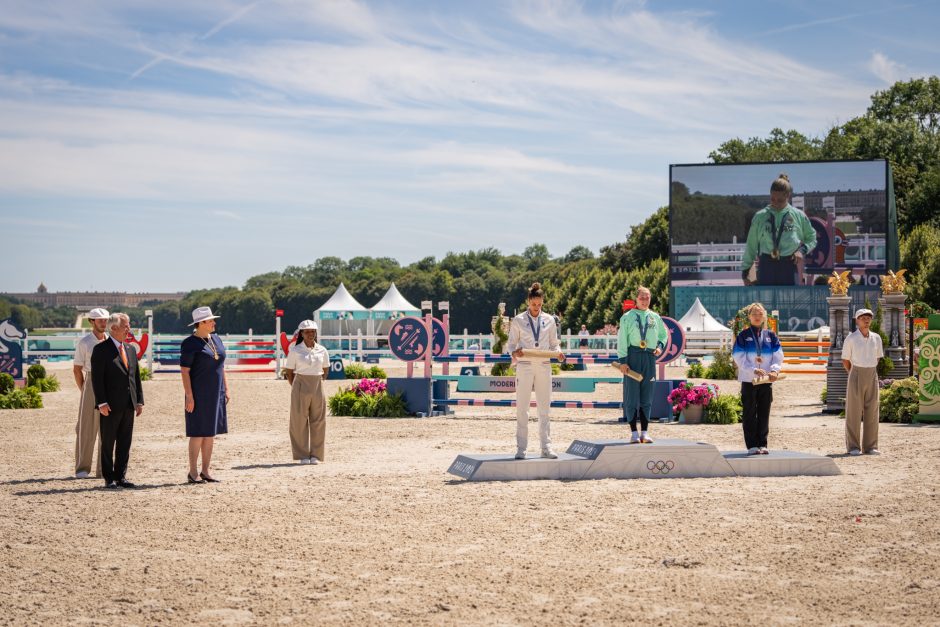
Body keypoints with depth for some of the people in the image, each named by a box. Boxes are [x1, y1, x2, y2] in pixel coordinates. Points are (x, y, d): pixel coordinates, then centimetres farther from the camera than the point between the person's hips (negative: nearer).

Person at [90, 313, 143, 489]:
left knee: (125, 443, 8)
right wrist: (102, 403, -17)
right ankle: (109, 479, 7)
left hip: (129, 405, 6)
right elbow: (97, 378, -11)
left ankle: (121, 476, 14)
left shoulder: (131, 349, 14)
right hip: (111, 406, -6)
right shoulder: (101, 349, -6)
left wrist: (139, 401, 9)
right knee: (108, 443, 2)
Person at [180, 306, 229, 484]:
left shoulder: (216, 340, 11)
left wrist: (226, 389, 12)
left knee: (210, 433, 8)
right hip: (198, 395, -7)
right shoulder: (190, 344, -11)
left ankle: (205, 471, 14)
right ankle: (192, 473, 2)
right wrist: (189, 396, -18)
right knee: (198, 433, -5)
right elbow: (184, 371, -13)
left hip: (215, 395, 7)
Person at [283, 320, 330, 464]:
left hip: (318, 387, 3)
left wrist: (319, 382, 10)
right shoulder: (295, 351, -3)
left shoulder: (322, 351, 5)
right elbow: (289, 372, 4)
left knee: (318, 421, 2)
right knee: (299, 421, -2)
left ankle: (315, 455, 9)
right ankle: (303, 455, 5)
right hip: (300, 387, -3)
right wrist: (296, 388, 1)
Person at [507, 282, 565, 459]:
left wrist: (558, 352, -10)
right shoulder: (518, 321, 2)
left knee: (544, 408, 4)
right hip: (525, 366, -2)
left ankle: (546, 447, 8)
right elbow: (511, 343, 4)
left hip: (544, 366, 2)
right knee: (522, 409, -3)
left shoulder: (549, 320, 8)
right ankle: (521, 449, 1)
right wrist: (514, 352, -19)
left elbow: (554, 343, 12)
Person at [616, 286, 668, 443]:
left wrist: (660, 346, 6)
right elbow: (621, 340, -1)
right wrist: (622, 361, -9)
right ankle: (634, 433, 1)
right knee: (632, 396, -4)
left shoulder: (655, 317, 13)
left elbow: (664, 334, 26)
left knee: (647, 398, 5)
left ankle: (645, 432, 10)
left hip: (650, 358, 3)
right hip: (633, 355, -3)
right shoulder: (628, 317, 2)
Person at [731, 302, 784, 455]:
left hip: (766, 381, 2)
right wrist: (754, 370, -19)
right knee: (750, 414, -1)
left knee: (764, 414, 5)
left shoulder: (770, 335, 9)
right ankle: (752, 445, 2)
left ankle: (762, 444, 11)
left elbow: (778, 356, 4)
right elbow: (739, 358, -6)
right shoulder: (743, 336, 2)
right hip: (749, 380, -2)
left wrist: (774, 370, -16)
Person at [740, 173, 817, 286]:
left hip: (790, 265, 0)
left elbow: (812, 238, 18)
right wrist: (745, 270, 11)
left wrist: (802, 250, -2)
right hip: (766, 266, 0)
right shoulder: (760, 217, 5)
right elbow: (751, 245, 11)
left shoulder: (799, 216, 4)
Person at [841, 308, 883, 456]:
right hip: (856, 376, -4)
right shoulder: (851, 339, -5)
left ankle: (870, 446, 8)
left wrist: (869, 371, 11)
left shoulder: (876, 338, 6)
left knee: (872, 411, 3)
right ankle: (853, 447, 2)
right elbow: (845, 361, 1)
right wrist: (855, 375, 6)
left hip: (872, 376, 4)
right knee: (854, 411, -2)